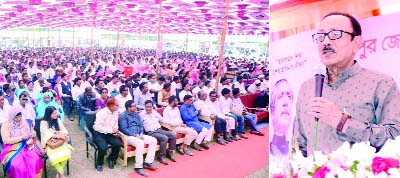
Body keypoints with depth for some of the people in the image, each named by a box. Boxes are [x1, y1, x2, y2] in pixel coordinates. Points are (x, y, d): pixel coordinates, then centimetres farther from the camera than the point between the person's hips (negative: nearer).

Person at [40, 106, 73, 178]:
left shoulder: (58, 120, 12)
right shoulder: (43, 122, -2)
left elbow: (64, 130, 8)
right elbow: (47, 134, -13)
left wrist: (64, 135, -15)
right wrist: (58, 136, -22)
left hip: (60, 142, 4)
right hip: (49, 143, -4)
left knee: (67, 153, -26)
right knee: (54, 156, -32)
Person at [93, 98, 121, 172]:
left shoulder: (115, 112, 2)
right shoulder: (101, 113, -19)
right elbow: (98, 127, -25)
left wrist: (115, 130, -8)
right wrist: (111, 130, -26)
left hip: (110, 133, 6)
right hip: (99, 134, -6)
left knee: (118, 144, -21)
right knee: (103, 148, -30)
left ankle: (111, 159, 9)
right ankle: (99, 163, 1)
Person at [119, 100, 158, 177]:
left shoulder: (136, 114, 17)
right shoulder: (123, 116, -6)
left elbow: (141, 125, 16)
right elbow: (124, 129, -15)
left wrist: (141, 134, -4)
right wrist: (135, 135, -19)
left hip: (138, 135, 8)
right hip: (128, 136, -8)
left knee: (154, 140, -9)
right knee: (140, 143, -36)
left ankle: (148, 162, -11)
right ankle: (138, 167, -31)